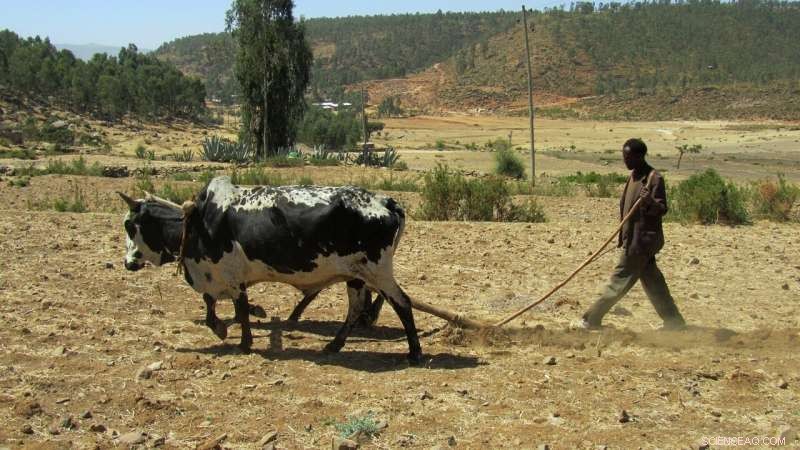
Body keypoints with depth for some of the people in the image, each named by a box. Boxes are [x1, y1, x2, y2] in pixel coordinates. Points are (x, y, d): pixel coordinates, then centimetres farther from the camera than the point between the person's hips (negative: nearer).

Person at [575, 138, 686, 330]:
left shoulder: (654, 178, -15)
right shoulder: (634, 176, 13)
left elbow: (662, 209, -17)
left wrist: (651, 202, -39)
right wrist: (623, 236, 22)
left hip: (643, 239, -9)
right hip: (634, 237, 9)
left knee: (620, 280, -2)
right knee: (653, 282, 12)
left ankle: (592, 319, 4)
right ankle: (674, 323, 17)